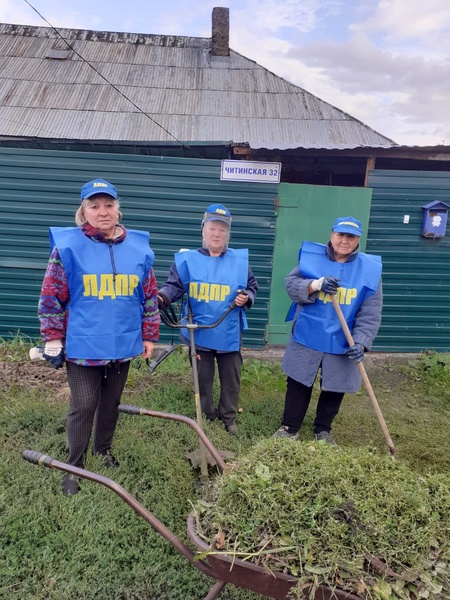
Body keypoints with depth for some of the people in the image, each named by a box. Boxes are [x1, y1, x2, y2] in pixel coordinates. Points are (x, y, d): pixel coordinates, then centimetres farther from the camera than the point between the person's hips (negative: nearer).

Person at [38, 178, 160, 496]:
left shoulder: (138, 248, 0)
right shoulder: (67, 246, -9)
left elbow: (150, 296, 7)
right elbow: (51, 297, -5)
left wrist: (149, 336, 8)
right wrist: (53, 340, -4)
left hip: (123, 345, 4)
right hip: (83, 346, -3)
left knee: (112, 402, 19)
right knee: (83, 407, 4)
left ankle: (104, 451, 41)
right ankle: (75, 467, 24)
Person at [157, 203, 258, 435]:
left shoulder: (240, 260, 1)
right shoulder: (187, 259, -4)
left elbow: (252, 287, 10)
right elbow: (174, 285, -7)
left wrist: (246, 297, -12)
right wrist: (162, 296, -28)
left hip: (230, 334, 1)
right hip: (199, 333, -1)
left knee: (231, 379, 14)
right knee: (202, 379, 14)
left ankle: (228, 418, 34)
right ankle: (205, 417, 33)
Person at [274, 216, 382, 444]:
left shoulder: (369, 269, -5)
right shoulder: (311, 256, -4)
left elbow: (370, 313, -6)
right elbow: (291, 283, -12)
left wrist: (360, 341, -16)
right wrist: (315, 284, -30)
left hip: (341, 343, 1)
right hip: (306, 337, 0)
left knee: (335, 388, 13)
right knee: (298, 383, 11)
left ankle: (322, 430, 37)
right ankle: (289, 427, 30)